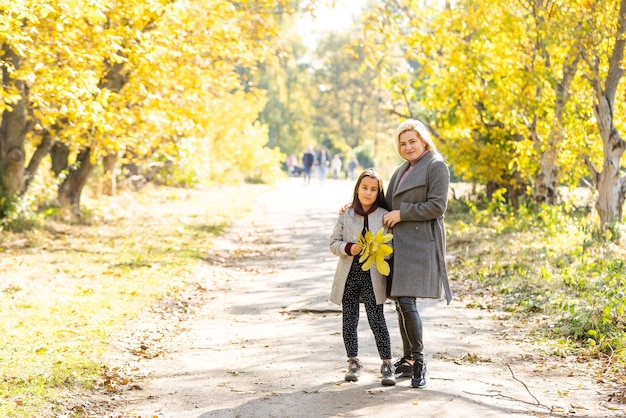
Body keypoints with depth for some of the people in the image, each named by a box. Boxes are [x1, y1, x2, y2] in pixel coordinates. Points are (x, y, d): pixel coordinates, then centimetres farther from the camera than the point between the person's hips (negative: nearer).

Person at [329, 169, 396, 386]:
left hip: (372, 276, -2)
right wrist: (349, 248, -14)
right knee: (349, 321, 9)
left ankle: (387, 364, 2)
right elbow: (334, 243, 5)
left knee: (377, 320, -6)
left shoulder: (384, 216, 0)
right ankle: (353, 362, 22)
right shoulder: (346, 215, 4)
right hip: (349, 275, 2)